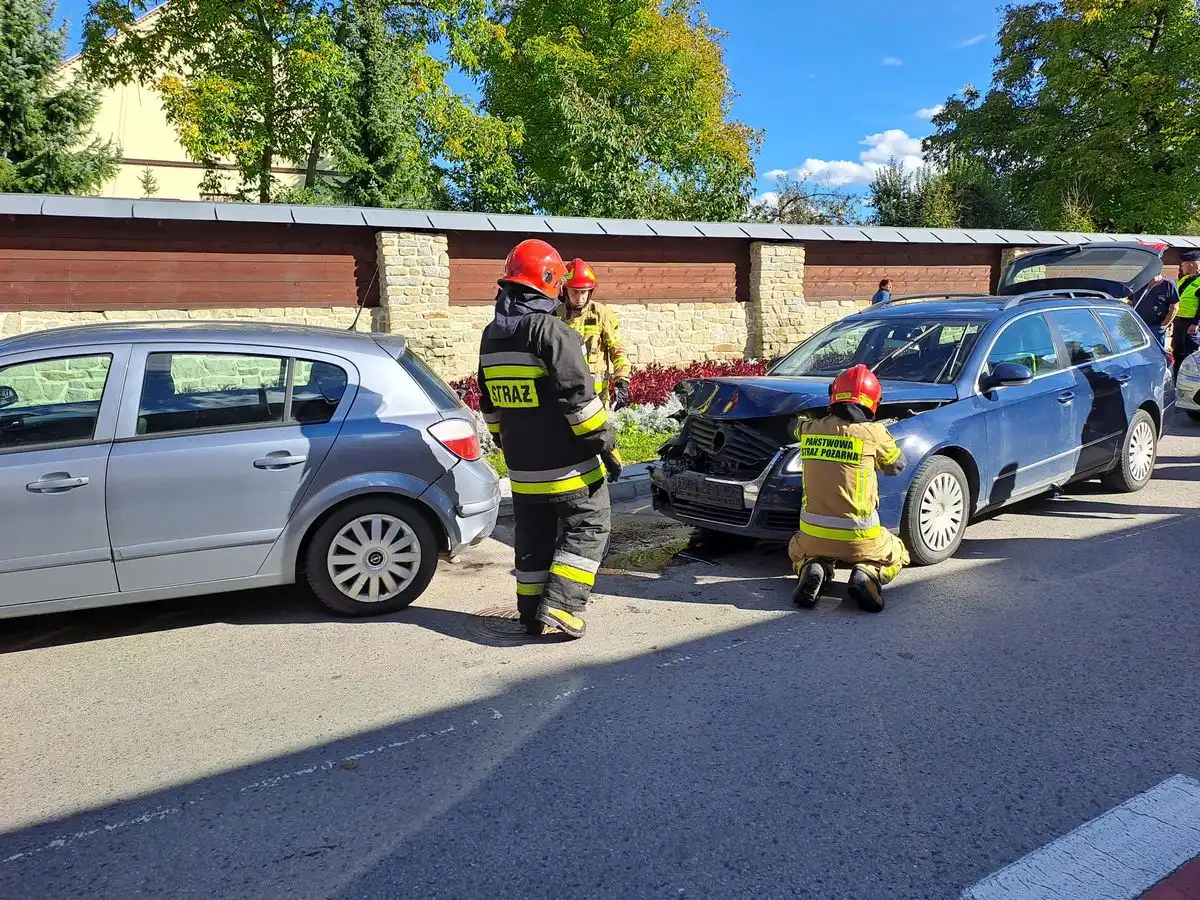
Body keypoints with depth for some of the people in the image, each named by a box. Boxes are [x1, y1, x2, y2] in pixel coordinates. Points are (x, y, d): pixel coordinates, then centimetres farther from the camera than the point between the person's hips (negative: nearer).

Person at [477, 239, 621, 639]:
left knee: (532, 536, 16)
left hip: (521, 464, 7)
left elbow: (489, 402, 18)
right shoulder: (549, 329, -17)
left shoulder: (491, 336, 9)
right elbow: (578, 394, -20)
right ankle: (561, 605, -4)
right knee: (588, 527, 5)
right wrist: (605, 443, -13)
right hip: (568, 464, -7)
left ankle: (532, 614, 20)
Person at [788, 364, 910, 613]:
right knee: (897, 555, 29)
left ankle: (813, 569, 0)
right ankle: (867, 574, -4)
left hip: (813, 534, 2)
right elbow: (897, 465, 10)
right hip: (859, 537, -2)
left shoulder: (810, 429, -1)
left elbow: (795, 427, 25)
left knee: (797, 551, 36)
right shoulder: (873, 433, -9)